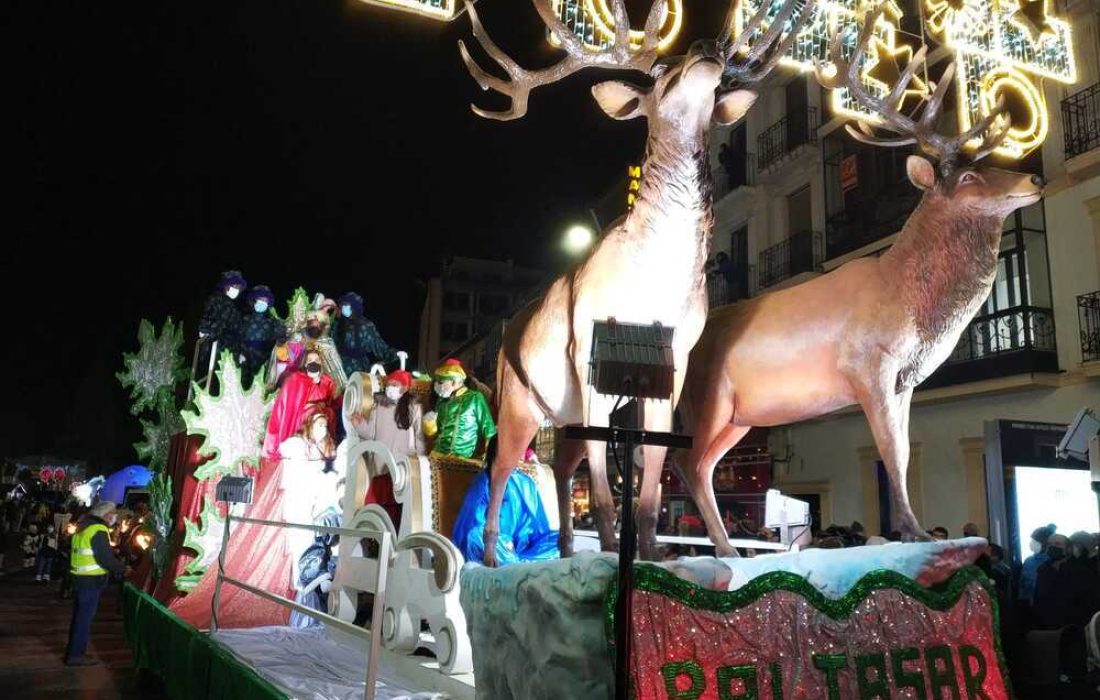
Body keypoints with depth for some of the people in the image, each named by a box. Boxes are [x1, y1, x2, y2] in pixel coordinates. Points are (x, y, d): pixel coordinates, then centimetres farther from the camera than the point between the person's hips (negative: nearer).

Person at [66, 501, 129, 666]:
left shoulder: (83, 527, 13)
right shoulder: (98, 530, -17)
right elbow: (105, 558, -20)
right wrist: (123, 570, -5)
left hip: (78, 578, 9)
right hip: (91, 580, -9)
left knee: (79, 615, 17)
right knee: (85, 617, -2)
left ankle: (73, 651, 26)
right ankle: (76, 654, 4)